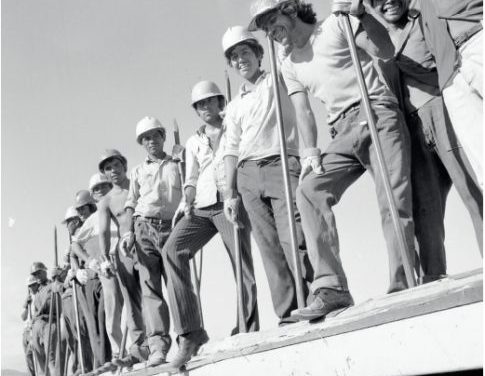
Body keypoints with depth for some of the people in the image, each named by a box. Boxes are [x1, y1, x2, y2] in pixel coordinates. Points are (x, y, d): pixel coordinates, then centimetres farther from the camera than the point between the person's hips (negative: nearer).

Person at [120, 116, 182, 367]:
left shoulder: (178, 165, 15)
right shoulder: (138, 171, 20)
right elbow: (131, 204, 14)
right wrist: (129, 232, 2)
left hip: (172, 227, -1)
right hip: (145, 228, 1)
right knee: (149, 286, -8)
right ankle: (158, 346, -14)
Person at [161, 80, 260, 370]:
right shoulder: (193, 142, 26)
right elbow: (191, 178, 19)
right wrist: (188, 203, -2)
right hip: (201, 207, 3)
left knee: (243, 267, -12)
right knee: (173, 250, -22)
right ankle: (190, 332, -23)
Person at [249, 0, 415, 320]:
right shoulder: (289, 64, 19)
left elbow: (385, 51, -8)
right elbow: (303, 110, 10)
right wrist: (310, 151, -4)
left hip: (377, 113, -5)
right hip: (344, 132, 5)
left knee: (394, 201, -17)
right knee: (309, 191, -17)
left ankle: (403, 289, -11)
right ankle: (331, 289, -23)